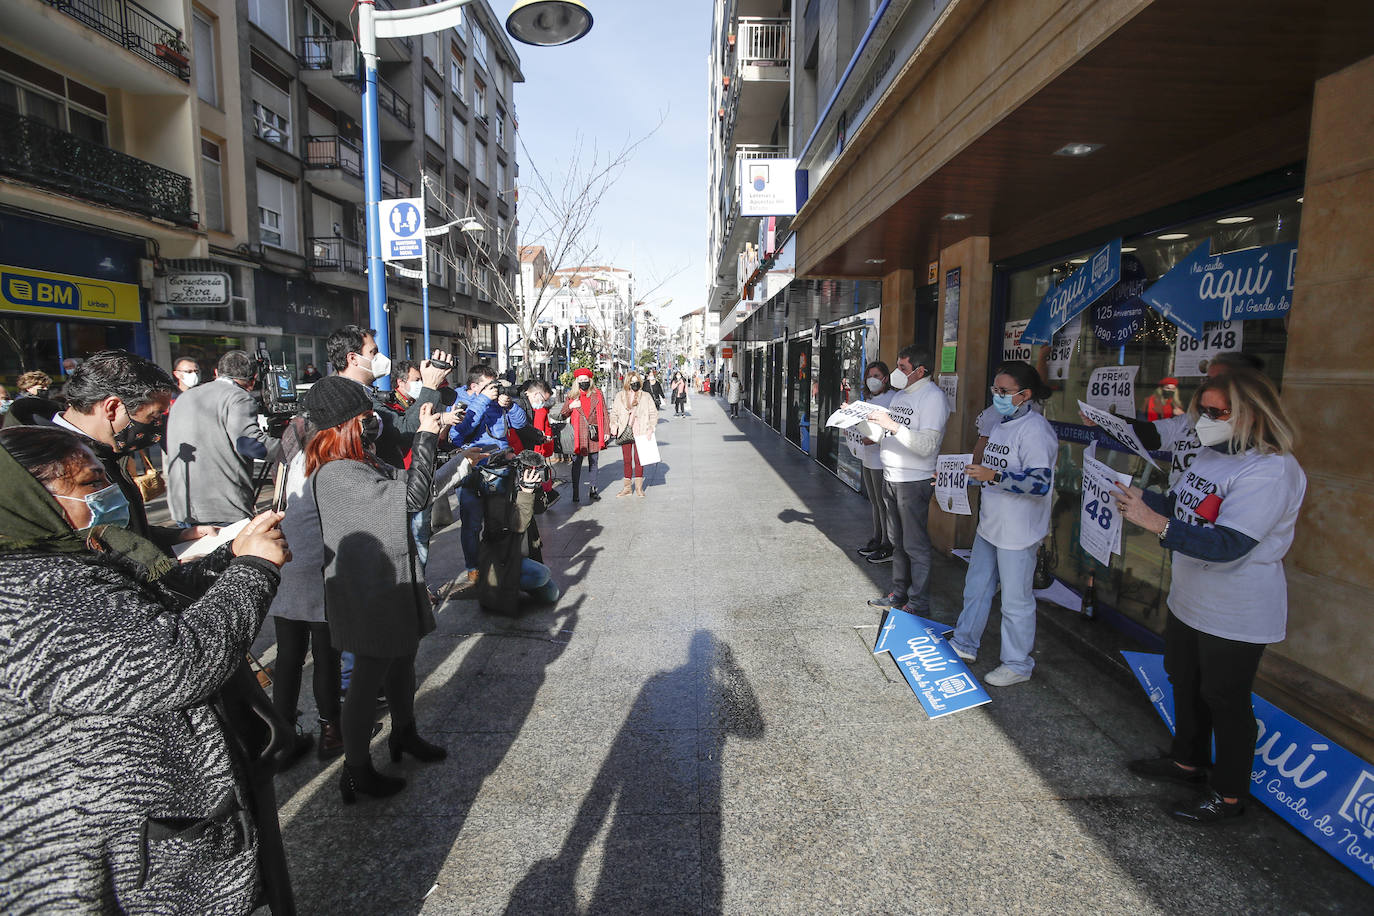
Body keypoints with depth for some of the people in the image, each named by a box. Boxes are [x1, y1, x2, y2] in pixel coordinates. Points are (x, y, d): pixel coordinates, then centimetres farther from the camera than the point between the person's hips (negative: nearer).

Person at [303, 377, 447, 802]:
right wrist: (426, 437, -23)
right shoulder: (337, 474, -26)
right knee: (369, 677, 7)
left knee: (402, 658, 25)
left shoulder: (360, 461, 4)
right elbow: (412, 496, -30)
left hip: (392, 581, 10)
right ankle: (356, 772, 26)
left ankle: (404, 733, 47)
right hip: (369, 590, -10)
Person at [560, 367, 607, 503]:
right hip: (577, 434, -1)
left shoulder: (597, 394, 6)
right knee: (576, 464, -1)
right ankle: (575, 492, 5)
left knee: (593, 462, 9)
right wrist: (570, 407, -10)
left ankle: (592, 490, 19)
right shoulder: (572, 397, 6)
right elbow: (562, 416, 9)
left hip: (593, 434, 1)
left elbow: (603, 413, 9)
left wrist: (606, 431, 5)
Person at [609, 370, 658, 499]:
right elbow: (614, 412, 13)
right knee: (627, 460, 7)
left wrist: (651, 428, -7)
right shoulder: (620, 396, 7)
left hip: (640, 432, -2)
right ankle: (627, 487, 17)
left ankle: (639, 487, 11)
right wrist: (614, 425, -4)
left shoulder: (645, 397, 3)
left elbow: (653, 413, 5)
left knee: (638, 459, -1)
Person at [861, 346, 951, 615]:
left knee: (915, 545, -2)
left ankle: (918, 603, 8)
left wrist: (894, 426, -27)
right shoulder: (900, 395, 15)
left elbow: (927, 445, -22)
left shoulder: (933, 396, -13)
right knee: (898, 541, 17)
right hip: (890, 478, 9)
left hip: (915, 481, -8)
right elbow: (882, 435, 16)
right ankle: (898, 593, 29)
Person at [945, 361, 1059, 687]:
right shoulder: (1003, 424, 12)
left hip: (1017, 533, -9)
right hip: (990, 525, 9)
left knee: (1015, 600, 4)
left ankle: (1017, 665, 20)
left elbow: (1040, 483, -26)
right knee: (977, 586, 20)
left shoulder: (1035, 429, -18)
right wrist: (973, 473, 13)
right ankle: (964, 644, 36)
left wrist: (993, 476, -30)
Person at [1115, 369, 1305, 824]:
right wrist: (1142, 497, -9)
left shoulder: (1272, 470, -24)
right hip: (1188, 599, 9)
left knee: (1225, 699, 7)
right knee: (1185, 683, 23)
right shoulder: (1211, 454, 4)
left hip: (1236, 614, -9)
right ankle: (1188, 761, 43)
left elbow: (1229, 544, -32)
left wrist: (1154, 522, -37)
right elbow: (1179, 506, 11)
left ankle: (1229, 794, 27)